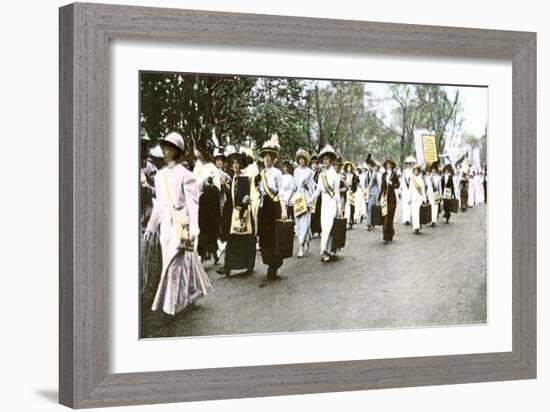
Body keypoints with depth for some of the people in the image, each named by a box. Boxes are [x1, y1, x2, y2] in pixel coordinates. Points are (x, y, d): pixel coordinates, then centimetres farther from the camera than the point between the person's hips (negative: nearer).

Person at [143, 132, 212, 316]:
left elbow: (193, 204, -8)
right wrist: (150, 227, 19)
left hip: (180, 225, -7)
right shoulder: (160, 175, 13)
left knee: (175, 264, -8)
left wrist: (193, 230, -15)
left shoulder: (185, 175, -6)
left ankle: (172, 304, -1)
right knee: (168, 262, 10)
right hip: (165, 225, 7)